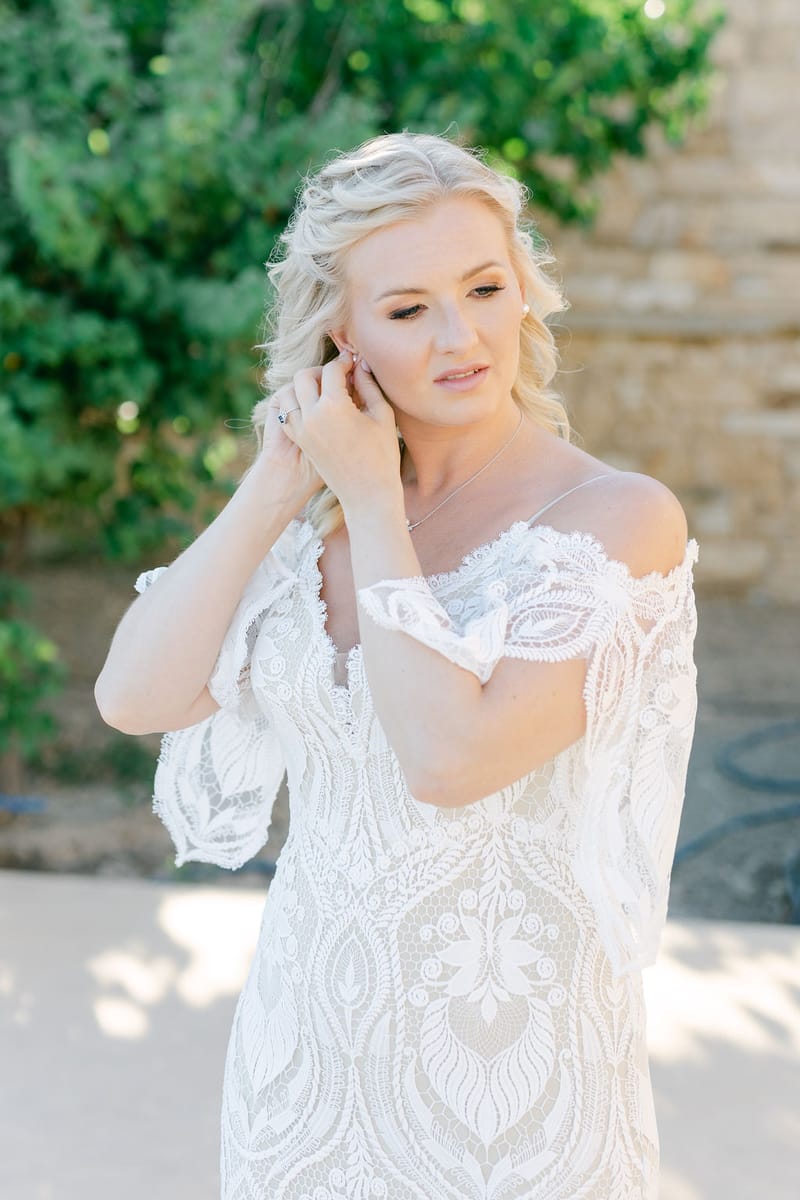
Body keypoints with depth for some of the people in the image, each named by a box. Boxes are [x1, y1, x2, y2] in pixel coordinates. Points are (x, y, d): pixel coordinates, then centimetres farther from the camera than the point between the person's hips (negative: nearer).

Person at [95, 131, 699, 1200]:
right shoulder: (320, 512, 1)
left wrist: (375, 499, -18)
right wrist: (277, 487, -13)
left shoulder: (619, 518, -16)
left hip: (513, 1040, -4)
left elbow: (449, 758, -26)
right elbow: (136, 698, -9)